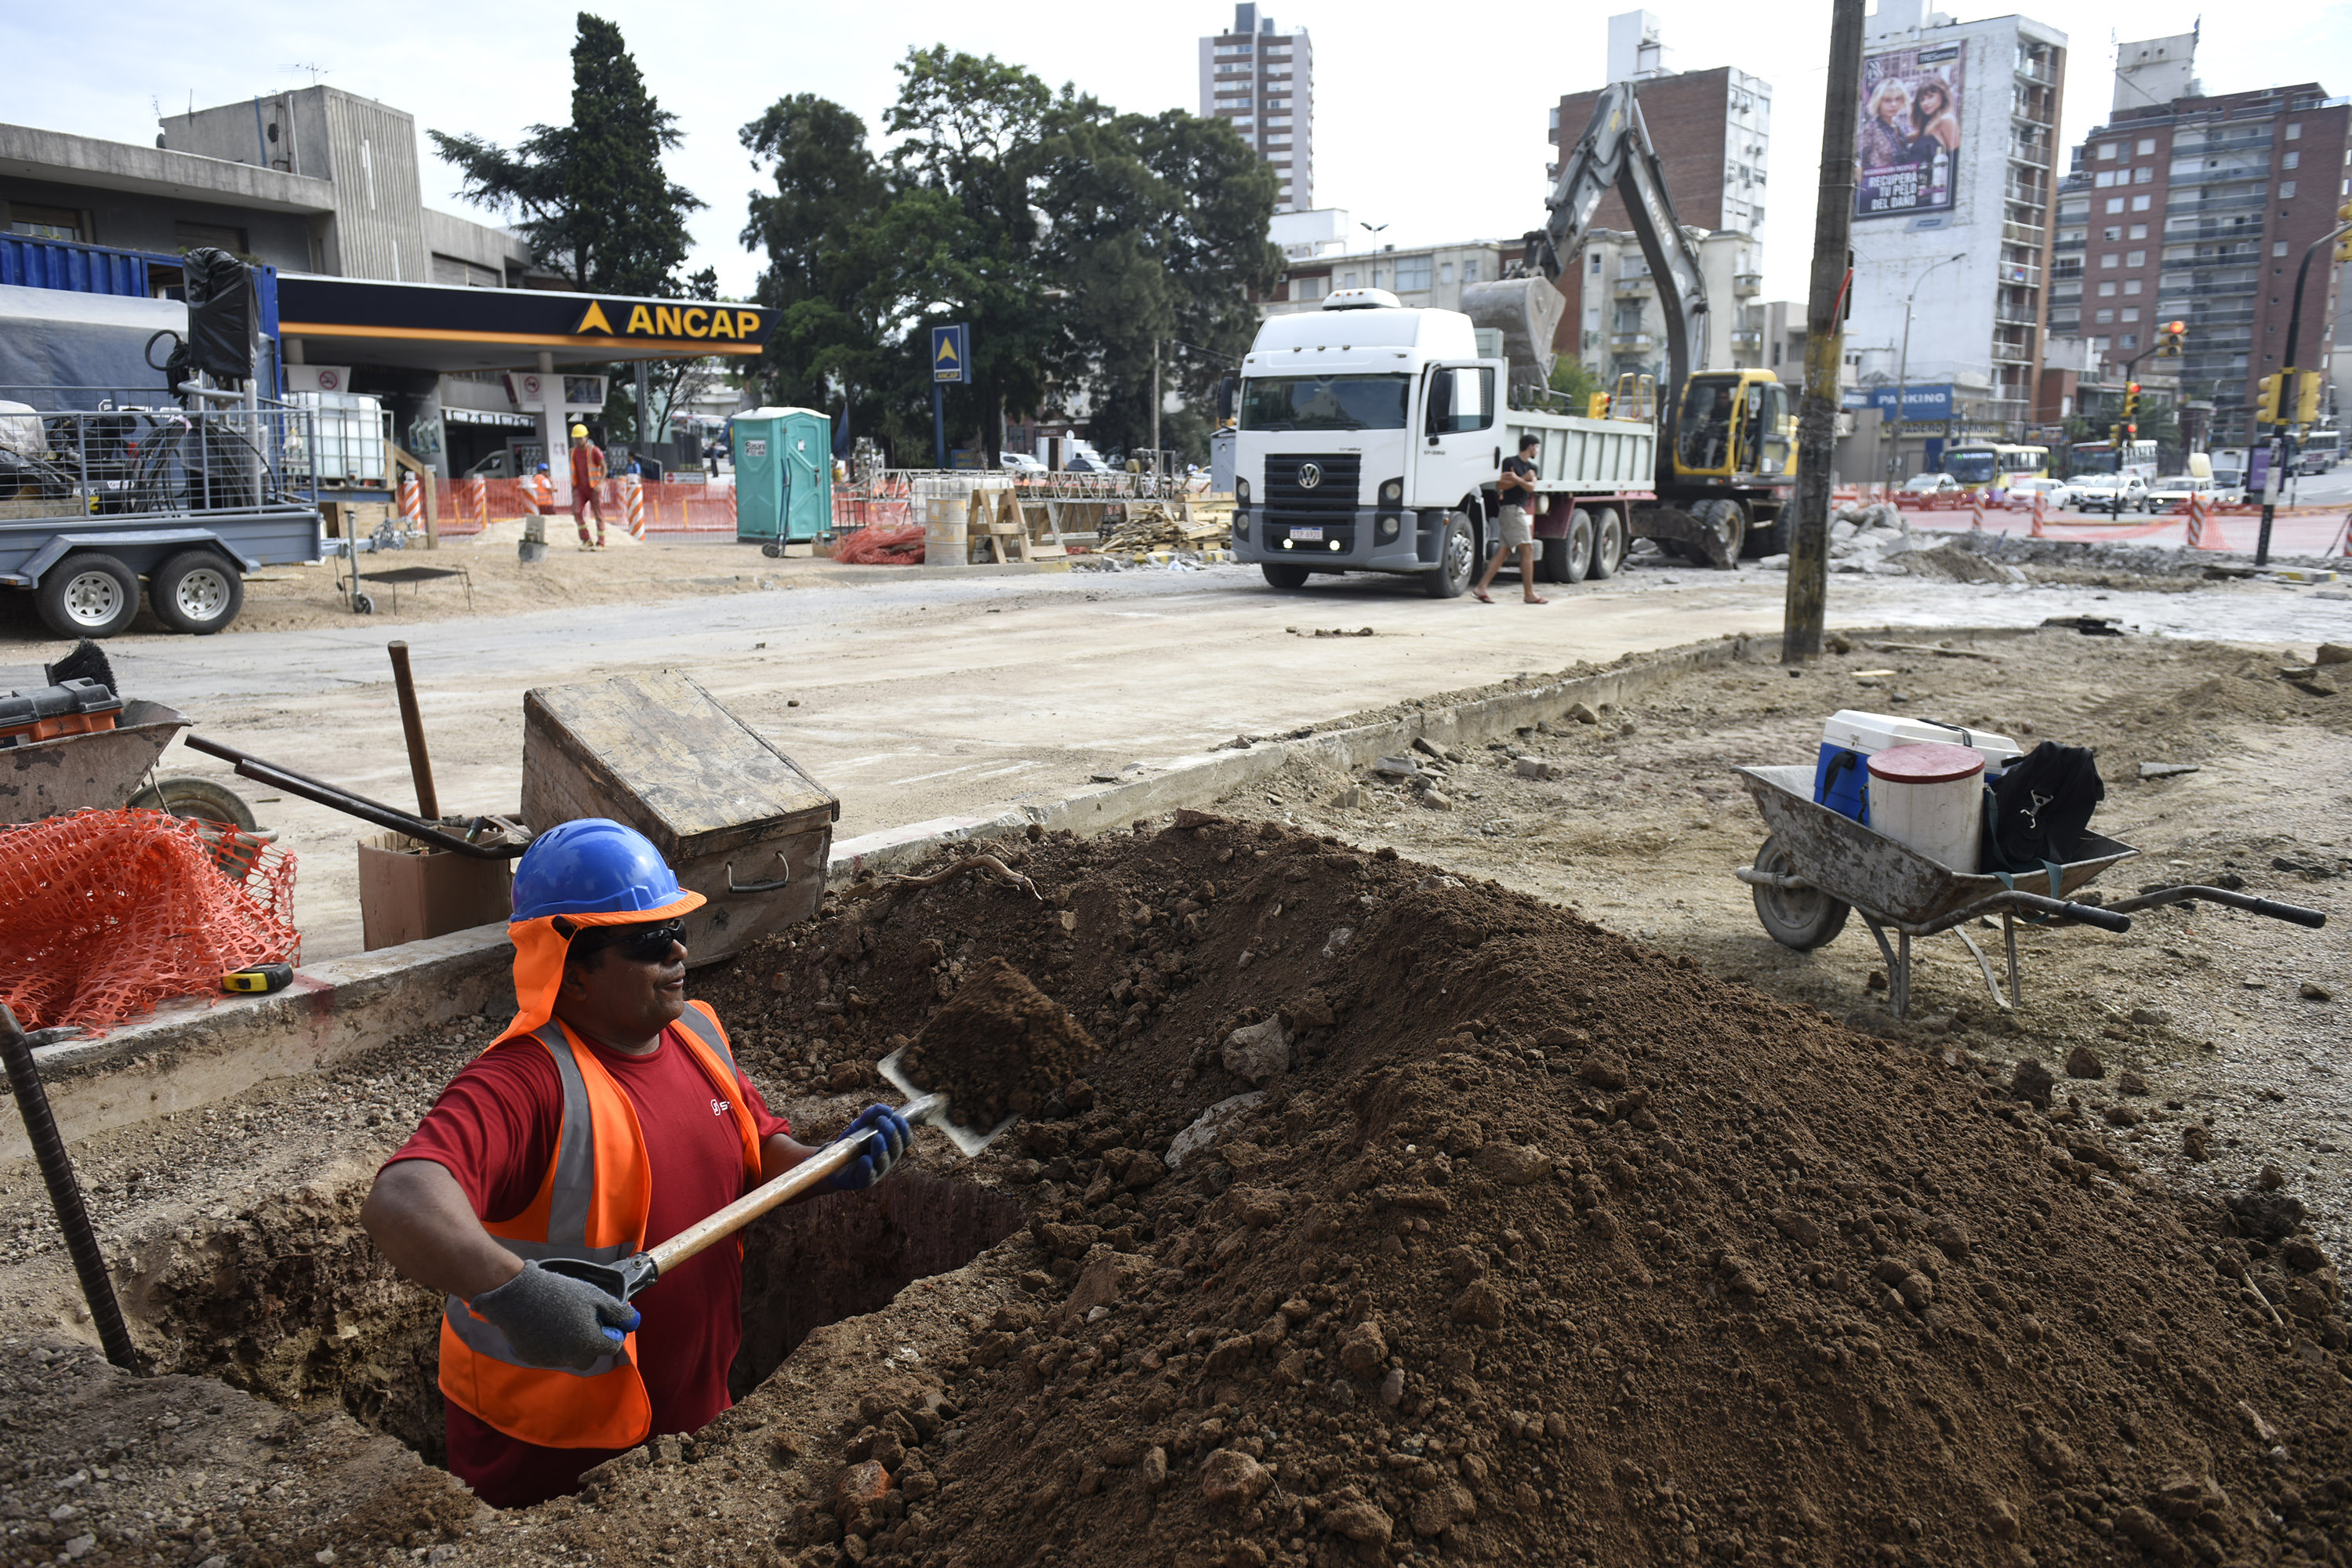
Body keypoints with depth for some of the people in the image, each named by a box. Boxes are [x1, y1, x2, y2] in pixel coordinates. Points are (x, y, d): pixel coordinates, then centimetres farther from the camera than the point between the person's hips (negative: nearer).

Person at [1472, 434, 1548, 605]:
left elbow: (1531, 487, 1)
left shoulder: (1531, 467, 18)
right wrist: (1523, 479, -13)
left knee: (1502, 551, 4)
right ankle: (1529, 593, -8)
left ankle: (1481, 587, 1)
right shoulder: (1510, 462, -4)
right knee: (1527, 549, -10)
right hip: (1511, 509, -9)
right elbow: (1500, 486, -10)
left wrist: (1516, 479, -17)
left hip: (1519, 511, 9)